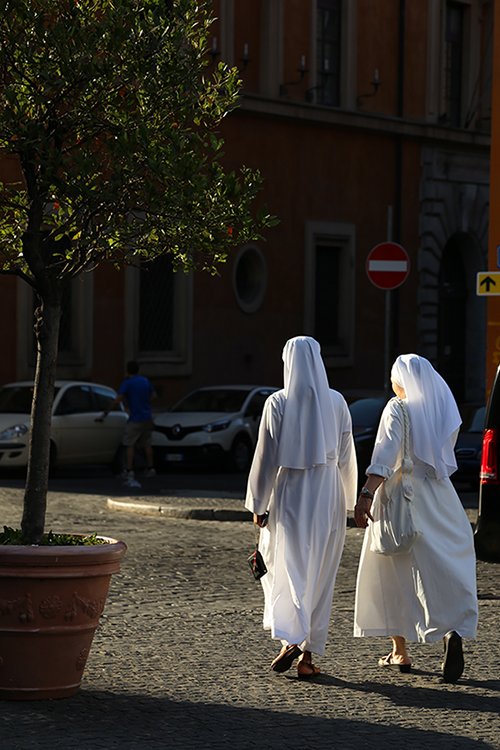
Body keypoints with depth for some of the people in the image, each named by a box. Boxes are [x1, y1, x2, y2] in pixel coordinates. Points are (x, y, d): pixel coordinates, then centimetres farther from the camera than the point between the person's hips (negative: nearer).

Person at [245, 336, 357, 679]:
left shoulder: (278, 403, -7)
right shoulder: (337, 402, 0)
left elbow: (265, 457, -6)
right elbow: (347, 456, 6)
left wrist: (258, 504, 1)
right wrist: (348, 498, 19)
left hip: (290, 492, -2)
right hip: (329, 493, 2)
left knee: (287, 566, 5)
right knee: (320, 574, 8)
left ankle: (290, 639, -17)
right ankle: (308, 656, 9)